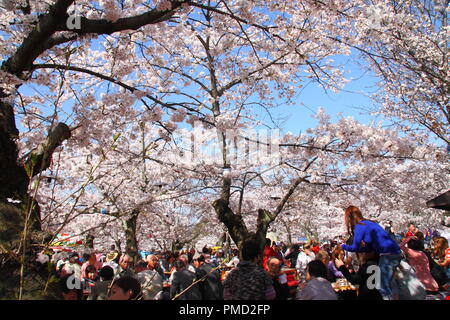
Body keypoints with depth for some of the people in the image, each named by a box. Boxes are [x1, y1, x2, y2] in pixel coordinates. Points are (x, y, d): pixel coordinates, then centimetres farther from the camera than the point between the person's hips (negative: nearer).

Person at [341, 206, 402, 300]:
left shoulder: (360, 226, -8)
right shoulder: (368, 223, 18)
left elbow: (355, 248, -8)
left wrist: (343, 246, 8)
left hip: (388, 254, -9)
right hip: (395, 253, 9)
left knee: (383, 288, -6)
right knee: (386, 285, 15)